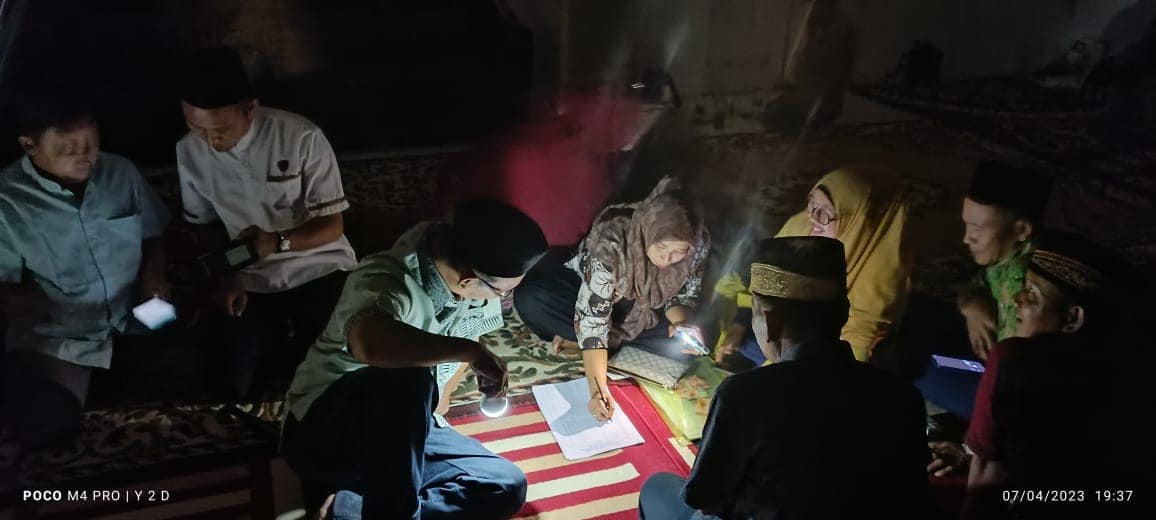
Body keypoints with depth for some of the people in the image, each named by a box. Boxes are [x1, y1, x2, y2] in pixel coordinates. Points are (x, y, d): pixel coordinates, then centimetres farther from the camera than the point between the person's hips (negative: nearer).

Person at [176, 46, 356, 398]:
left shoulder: (303, 137, -19)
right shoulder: (189, 151, -5)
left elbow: (332, 227, -13)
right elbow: (206, 224, 9)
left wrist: (277, 243, -30)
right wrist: (225, 278, -8)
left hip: (319, 270, -3)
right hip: (251, 282, 4)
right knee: (234, 388, -8)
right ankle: (280, 337, 20)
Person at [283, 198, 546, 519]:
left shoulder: (475, 287, -6)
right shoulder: (388, 281, -28)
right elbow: (369, 343, -52)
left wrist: (442, 395, 9)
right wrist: (470, 352, -43)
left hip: (408, 433, 8)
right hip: (325, 431, -8)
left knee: (507, 486, -10)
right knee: (407, 377, -37)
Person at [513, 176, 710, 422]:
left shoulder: (700, 243, -26)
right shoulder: (611, 239, -38)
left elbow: (685, 294, -8)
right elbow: (593, 316, -38)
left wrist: (680, 322, -31)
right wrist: (598, 388, -46)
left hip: (644, 310, 4)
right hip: (586, 285, -3)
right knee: (529, 299, -31)